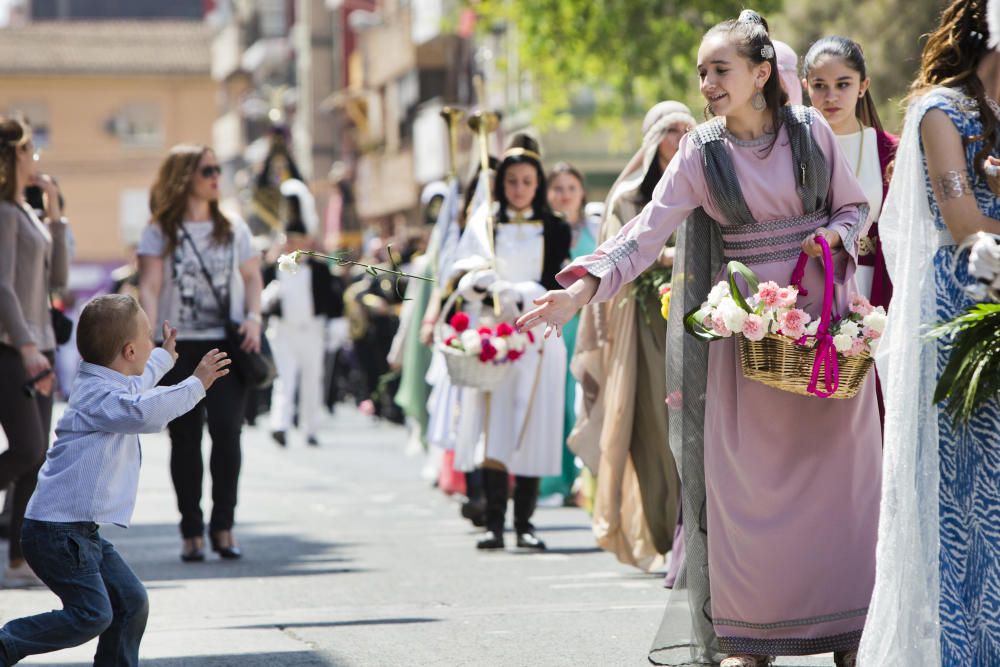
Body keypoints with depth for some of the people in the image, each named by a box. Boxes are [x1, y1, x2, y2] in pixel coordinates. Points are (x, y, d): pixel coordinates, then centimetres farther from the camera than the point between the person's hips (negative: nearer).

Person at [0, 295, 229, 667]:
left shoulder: (106, 384, 16)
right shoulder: (98, 395, -17)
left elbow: (135, 384, 42)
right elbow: (144, 411, -38)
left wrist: (165, 358, 59)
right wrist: (195, 385, -32)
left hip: (82, 533, 11)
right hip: (58, 533, -11)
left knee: (131, 602, 9)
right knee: (91, 614, -17)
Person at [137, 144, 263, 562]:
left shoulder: (233, 229, 12)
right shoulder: (159, 233, 3)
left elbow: (252, 277, 16)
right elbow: (149, 287, -4)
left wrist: (253, 317, -2)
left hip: (227, 344, 2)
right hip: (179, 347, -1)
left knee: (226, 430, -10)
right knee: (185, 438, 1)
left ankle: (223, 526, -1)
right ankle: (191, 532, 8)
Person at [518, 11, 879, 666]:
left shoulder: (812, 131, 0)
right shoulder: (701, 153, -2)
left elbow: (854, 206, 12)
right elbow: (647, 231, -10)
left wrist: (833, 236, -10)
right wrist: (584, 286, -24)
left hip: (824, 312, 0)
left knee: (836, 467, 2)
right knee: (745, 473, -2)